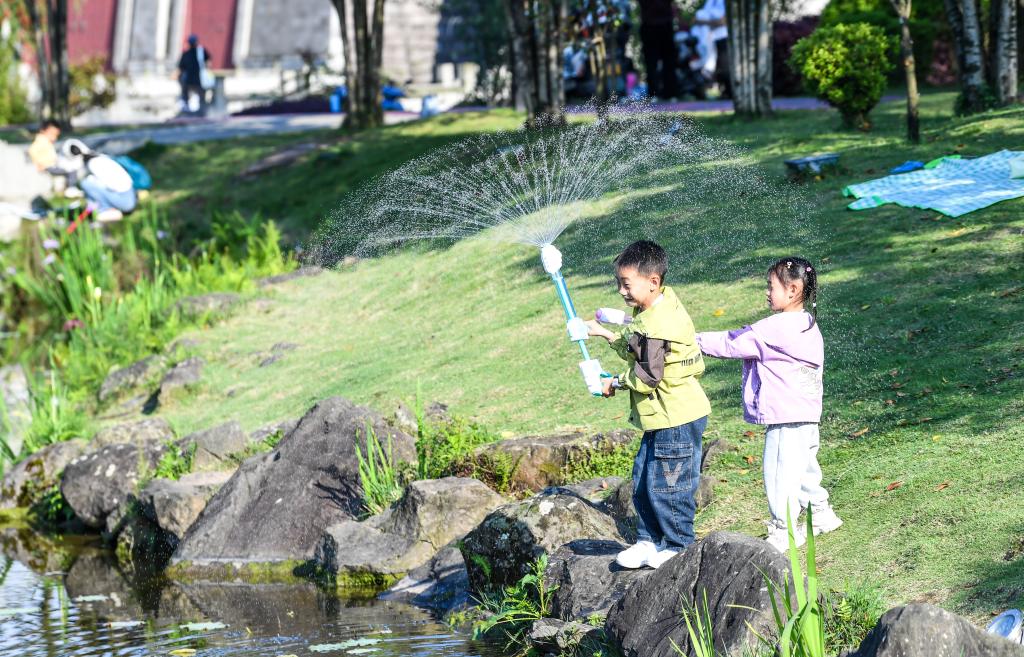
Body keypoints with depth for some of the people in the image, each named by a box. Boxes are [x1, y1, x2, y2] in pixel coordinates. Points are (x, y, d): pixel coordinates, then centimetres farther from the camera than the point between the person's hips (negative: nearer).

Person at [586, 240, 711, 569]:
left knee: (665, 485, -1)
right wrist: (605, 333, 23)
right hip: (663, 418, 11)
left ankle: (678, 545, 13)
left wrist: (617, 382, -6)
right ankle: (649, 540, 25)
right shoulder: (658, 307, 8)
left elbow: (647, 376, -22)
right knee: (642, 480, 16)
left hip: (675, 419, -11)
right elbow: (636, 351, 23)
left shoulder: (656, 326, -25)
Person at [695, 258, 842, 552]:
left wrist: (697, 340, -3)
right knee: (804, 467, 22)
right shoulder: (808, 326, 10)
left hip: (785, 417, -10)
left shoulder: (777, 329, -18)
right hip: (807, 415, 10)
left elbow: (734, 343, -12)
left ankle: (783, 532, 3)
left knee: (780, 472, -2)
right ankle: (821, 513, 33)